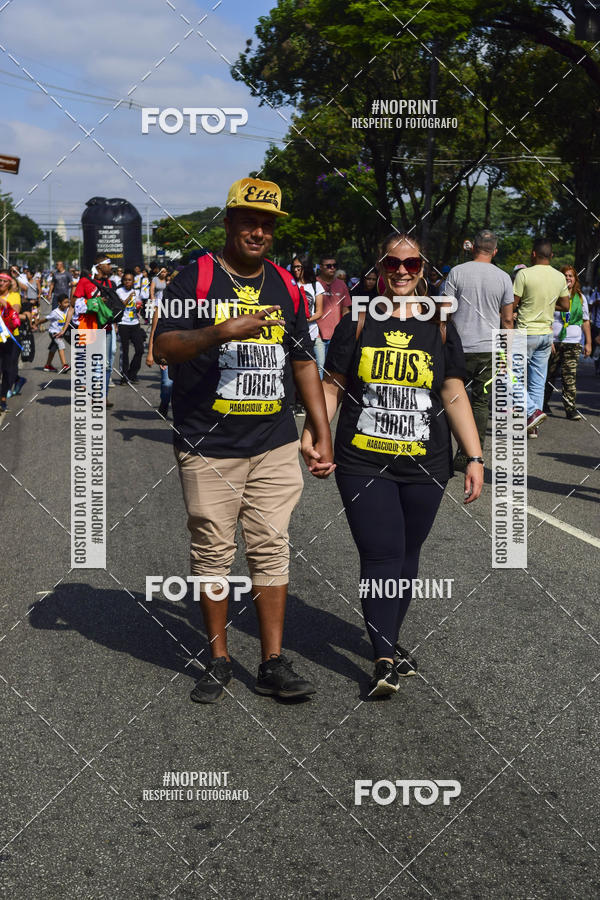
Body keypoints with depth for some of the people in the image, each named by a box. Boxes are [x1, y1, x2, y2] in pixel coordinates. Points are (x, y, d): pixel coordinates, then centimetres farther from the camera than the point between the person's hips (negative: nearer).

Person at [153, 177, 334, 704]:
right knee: (213, 553, 4)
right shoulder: (196, 278, -1)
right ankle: (219, 661, 15)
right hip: (208, 448, -3)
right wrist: (220, 332, -27)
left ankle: (274, 663, 7)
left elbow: (303, 362, 17)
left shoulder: (287, 287, 12)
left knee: (272, 550, 2)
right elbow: (164, 348, -10)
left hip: (275, 447, 3)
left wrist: (323, 434, 11)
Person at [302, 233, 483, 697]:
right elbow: (333, 384, 5)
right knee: (381, 556, -8)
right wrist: (312, 431, -10)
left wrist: (475, 457, 3)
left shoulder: (439, 328, 8)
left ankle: (390, 638, 29)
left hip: (424, 467, 2)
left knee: (406, 554, 10)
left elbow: (454, 396, 7)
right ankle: (385, 659, -5)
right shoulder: (357, 323, 4)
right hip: (363, 464, -2)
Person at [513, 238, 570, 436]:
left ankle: (533, 411, -13)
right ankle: (532, 426, 10)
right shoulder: (560, 277, 4)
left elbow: (512, 303, -11)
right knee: (538, 381, 10)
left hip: (526, 332, -6)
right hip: (547, 333, 6)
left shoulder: (524, 274, -13)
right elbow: (565, 305, 12)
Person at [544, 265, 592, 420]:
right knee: (549, 375, 7)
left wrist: (588, 342, 11)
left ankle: (570, 408, -8)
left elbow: (585, 321, 17)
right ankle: (543, 404, 23)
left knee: (570, 377, -8)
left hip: (573, 343, 2)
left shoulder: (580, 298, 12)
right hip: (554, 342, -1)